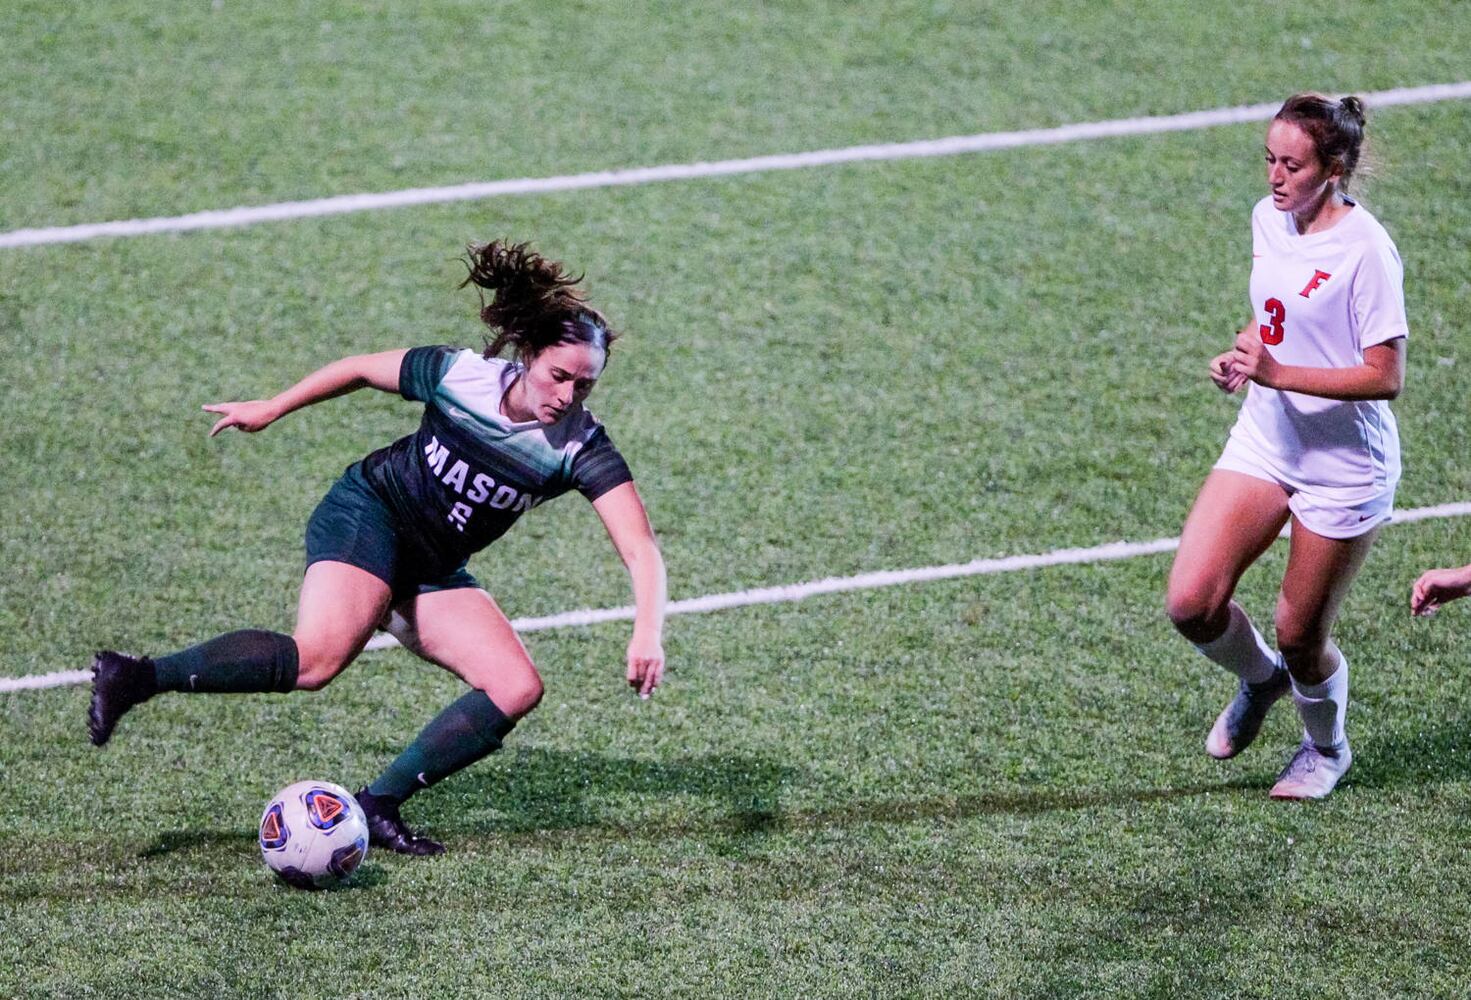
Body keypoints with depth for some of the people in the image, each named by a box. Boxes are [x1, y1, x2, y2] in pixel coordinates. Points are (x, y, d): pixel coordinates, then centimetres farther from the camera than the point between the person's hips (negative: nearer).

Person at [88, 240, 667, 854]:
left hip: (432, 571, 5)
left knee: (518, 690, -12)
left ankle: (378, 804, -7)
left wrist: (647, 633, -40)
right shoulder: (460, 376, -16)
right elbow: (363, 369, 2)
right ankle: (132, 678, -28)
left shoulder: (582, 449, -14)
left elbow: (640, 549, -23)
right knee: (319, 657, -31)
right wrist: (270, 410, 11)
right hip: (368, 513, -5)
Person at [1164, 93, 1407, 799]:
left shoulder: (1366, 250, -21)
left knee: (1299, 635, 5)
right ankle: (1258, 679, 27)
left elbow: (1385, 376, -22)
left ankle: (1326, 746, 37)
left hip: (1343, 469, -6)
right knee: (1190, 603, -7)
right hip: (1264, 443, 6)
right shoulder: (1269, 218, 1)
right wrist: (1241, 356, -3)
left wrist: (1278, 374, -28)